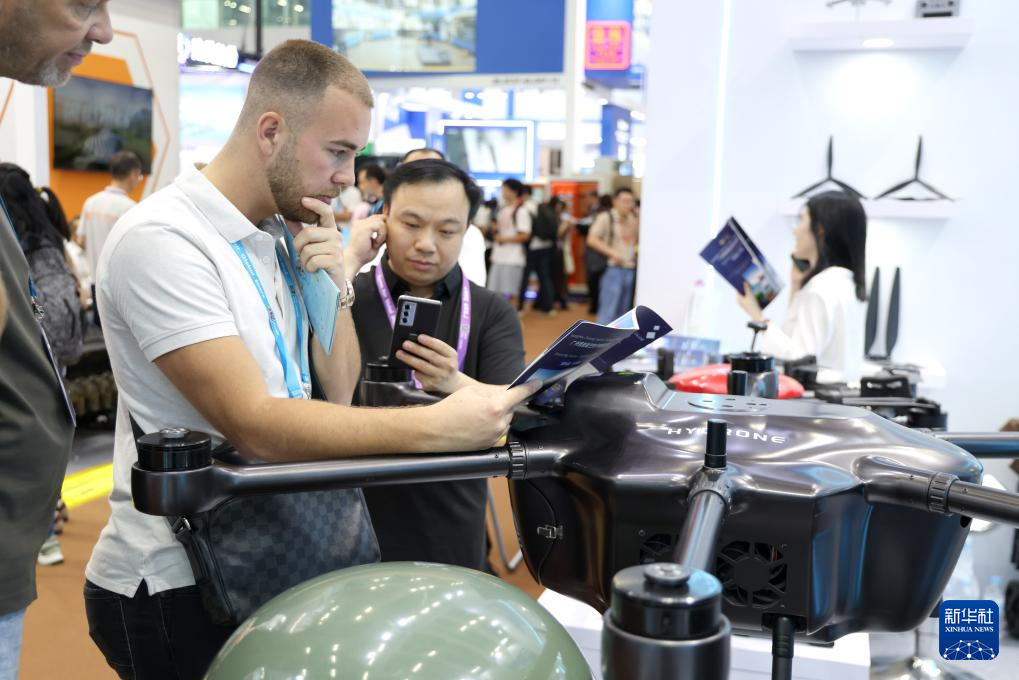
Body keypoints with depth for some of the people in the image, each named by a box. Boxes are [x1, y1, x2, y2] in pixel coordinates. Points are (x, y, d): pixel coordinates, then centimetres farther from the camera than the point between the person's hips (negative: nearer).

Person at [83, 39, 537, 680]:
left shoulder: (284, 236, 4)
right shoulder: (162, 240, -19)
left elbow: (337, 396, 6)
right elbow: (253, 424, -27)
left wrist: (337, 287, -10)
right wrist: (440, 426, -32)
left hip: (265, 552, 7)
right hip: (177, 585, -7)